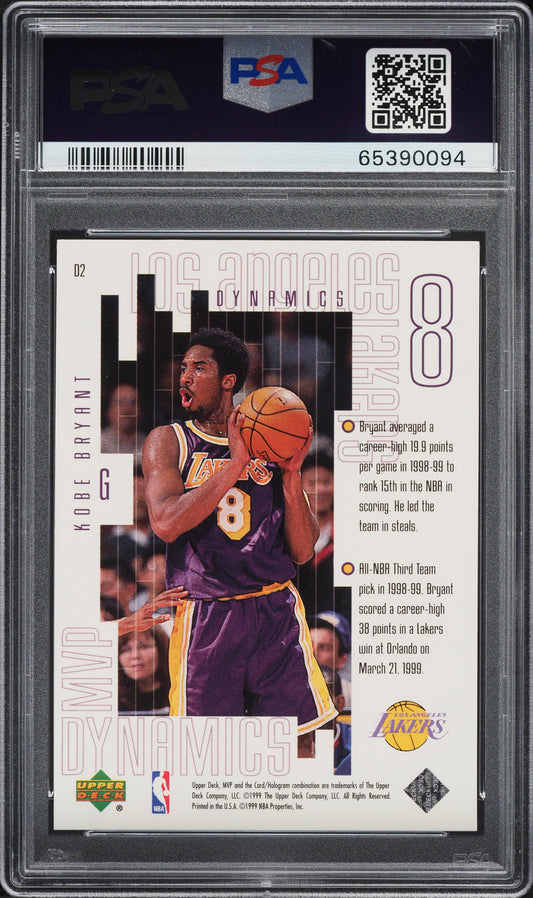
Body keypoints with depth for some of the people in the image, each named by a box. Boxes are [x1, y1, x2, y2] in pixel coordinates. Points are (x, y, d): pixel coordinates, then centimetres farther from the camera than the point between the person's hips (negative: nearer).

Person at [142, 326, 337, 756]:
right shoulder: (168, 441, 4)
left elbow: (302, 551, 5)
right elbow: (166, 522, -15)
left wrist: (291, 473, -7)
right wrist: (236, 464, -16)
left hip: (277, 612, 1)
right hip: (206, 619, -1)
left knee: (298, 744, 1)